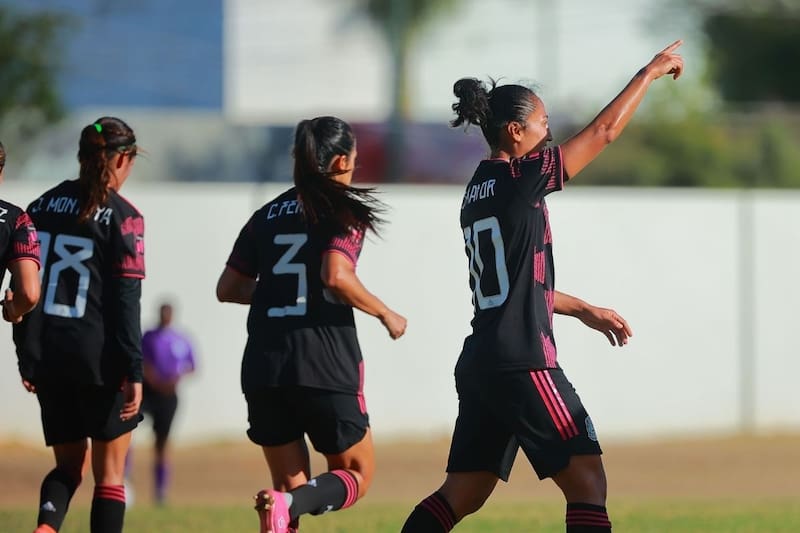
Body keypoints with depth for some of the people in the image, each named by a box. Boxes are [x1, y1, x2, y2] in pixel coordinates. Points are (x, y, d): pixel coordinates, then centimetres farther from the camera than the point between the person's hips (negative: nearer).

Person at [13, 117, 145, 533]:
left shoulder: (41, 207, 7)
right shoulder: (122, 216, -8)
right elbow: (126, 301, -12)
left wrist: (26, 360, 15)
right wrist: (134, 372, -10)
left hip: (47, 358, 5)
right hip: (100, 359, -5)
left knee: (70, 464, 15)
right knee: (109, 474, 7)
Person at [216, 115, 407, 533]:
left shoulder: (266, 216, 14)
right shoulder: (343, 211, -2)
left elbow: (228, 288, 13)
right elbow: (336, 277, -18)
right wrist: (387, 315, -4)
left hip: (263, 366, 5)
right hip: (324, 366, -5)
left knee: (290, 482, 14)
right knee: (357, 475, 9)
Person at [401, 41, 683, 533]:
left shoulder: (478, 191, 15)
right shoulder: (520, 178, -9)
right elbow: (603, 132, -3)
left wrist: (584, 311, 29)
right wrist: (651, 71, 8)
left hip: (481, 363, 9)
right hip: (524, 364, -9)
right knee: (587, 483, -4)